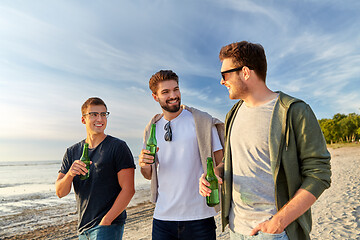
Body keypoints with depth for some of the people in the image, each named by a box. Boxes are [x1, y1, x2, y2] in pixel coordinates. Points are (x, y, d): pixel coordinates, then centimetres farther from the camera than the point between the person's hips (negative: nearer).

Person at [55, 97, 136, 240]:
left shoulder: (118, 147, -10)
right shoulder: (72, 152, 7)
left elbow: (128, 190, -14)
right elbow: (60, 193, 2)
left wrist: (105, 222, -16)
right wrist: (70, 174, -18)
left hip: (109, 226, -5)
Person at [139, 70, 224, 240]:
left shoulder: (202, 121, -6)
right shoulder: (152, 129, 7)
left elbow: (221, 163, -4)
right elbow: (149, 175, 13)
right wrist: (144, 165, -8)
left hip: (199, 215, -3)